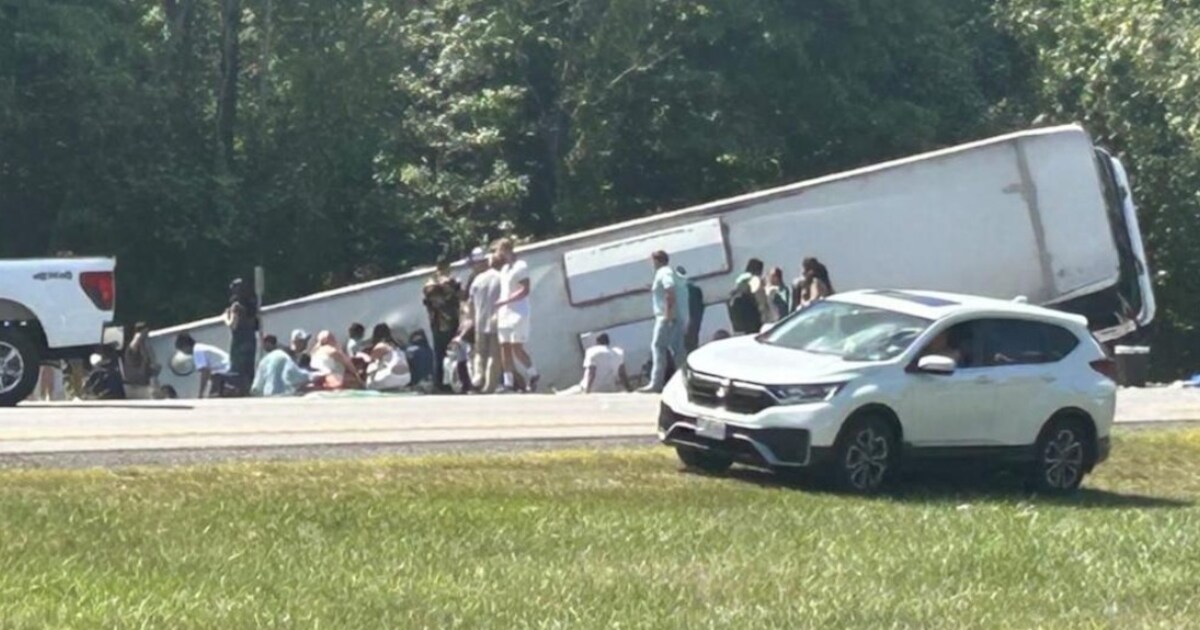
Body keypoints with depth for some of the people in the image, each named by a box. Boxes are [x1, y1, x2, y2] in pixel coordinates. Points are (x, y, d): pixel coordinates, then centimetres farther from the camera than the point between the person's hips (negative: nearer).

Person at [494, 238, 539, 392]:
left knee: (517, 348, -10)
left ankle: (533, 374, 8)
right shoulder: (504, 269, 17)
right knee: (505, 348, 3)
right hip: (503, 314, 8)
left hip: (518, 314, -8)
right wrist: (497, 311, 11)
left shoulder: (520, 267, -9)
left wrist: (503, 302, -20)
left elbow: (524, 291, -17)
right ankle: (509, 383, 5)